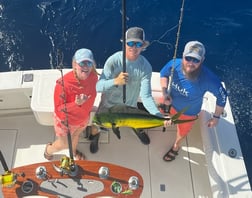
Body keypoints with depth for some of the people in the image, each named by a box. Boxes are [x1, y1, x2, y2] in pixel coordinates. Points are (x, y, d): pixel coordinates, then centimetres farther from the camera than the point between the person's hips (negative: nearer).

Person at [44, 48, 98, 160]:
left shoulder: (93, 77, -23)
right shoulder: (63, 83, -39)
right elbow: (59, 108, -29)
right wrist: (76, 104, -46)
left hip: (83, 118, 5)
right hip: (65, 121, -4)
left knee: (76, 136, 34)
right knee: (64, 145, 21)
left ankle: (73, 151, 68)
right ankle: (49, 149, 57)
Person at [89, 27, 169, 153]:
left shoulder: (145, 67, -26)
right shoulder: (114, 60, -30)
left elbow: (146, 96, -29)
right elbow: (98, 86, -32)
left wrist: (159, 116, -45)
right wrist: (115, 81, -53)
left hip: (130, 105, 2)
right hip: (109, 104, -1)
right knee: (97, 126, 20)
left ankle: (138, 130, 69)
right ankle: (94, 137, 59)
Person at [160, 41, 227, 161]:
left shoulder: (209, 79, -40)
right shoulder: (174, 64, -32)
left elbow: (222, 96, -21)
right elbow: (163, 74, -8)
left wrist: (216, 117, -10)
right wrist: (164, 93, -21)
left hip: (188, 112, -1)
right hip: (170, 104, 2)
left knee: (182, 132, 30)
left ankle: (176, 147, 64)